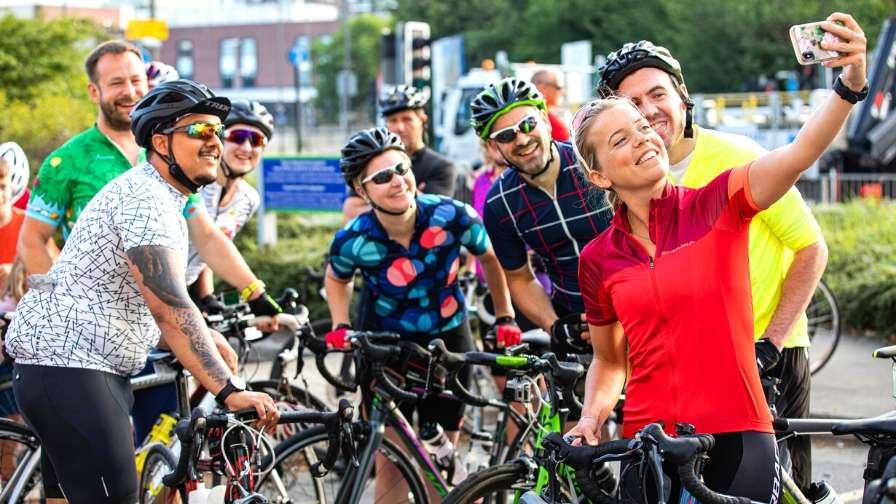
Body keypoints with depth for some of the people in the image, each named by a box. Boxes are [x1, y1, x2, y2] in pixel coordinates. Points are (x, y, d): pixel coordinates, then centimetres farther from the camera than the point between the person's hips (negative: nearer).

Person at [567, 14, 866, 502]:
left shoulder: (717, 205, -3)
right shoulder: (598, 259, 4)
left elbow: (797, 156, -20)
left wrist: (848, 84, -36)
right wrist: (591, 416, -1)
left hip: (736, 442, -2)